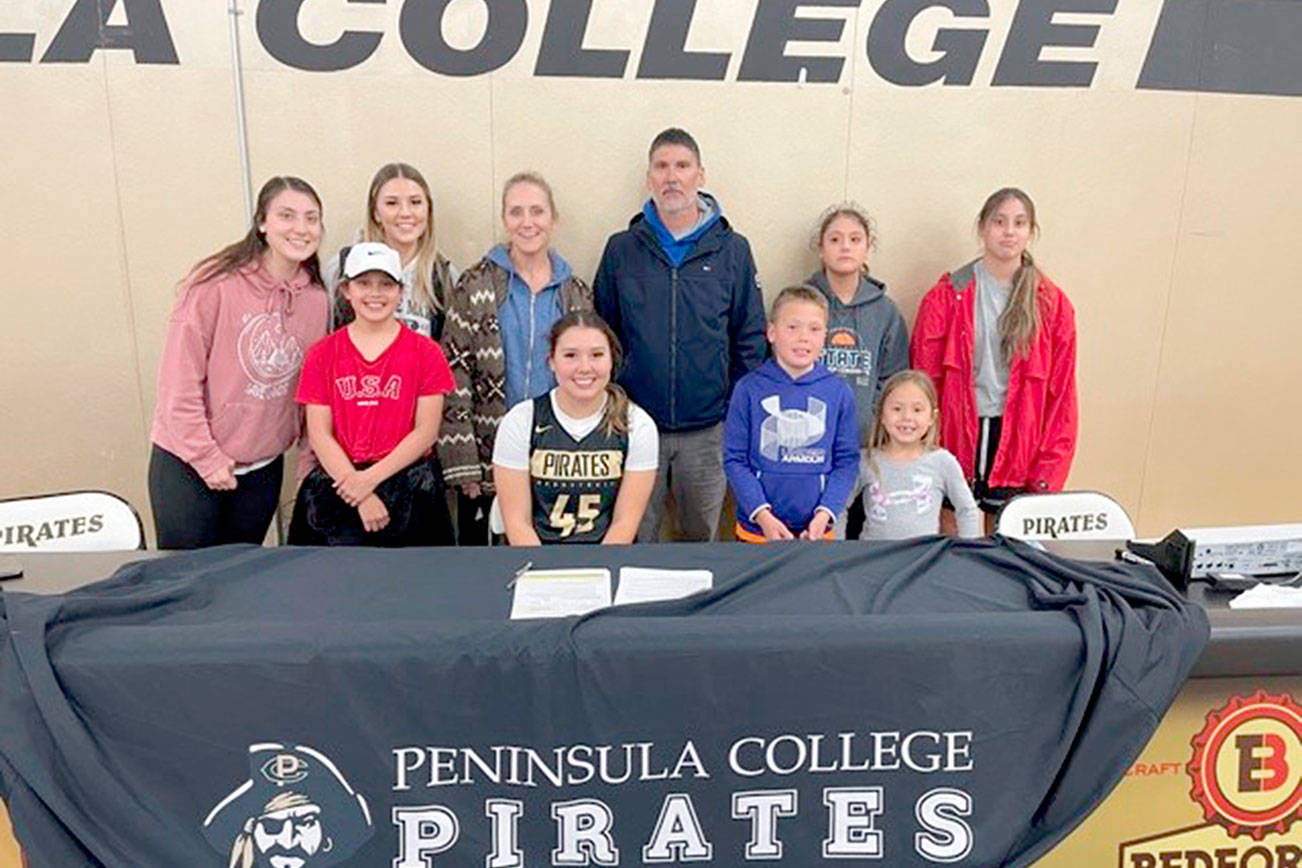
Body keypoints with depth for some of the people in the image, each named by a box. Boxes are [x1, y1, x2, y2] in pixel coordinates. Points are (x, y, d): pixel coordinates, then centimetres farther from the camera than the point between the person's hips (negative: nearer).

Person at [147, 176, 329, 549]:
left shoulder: (315, 298, 1)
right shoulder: (215, 283, -13)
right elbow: (180, 378, -13)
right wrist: (207, 456, -12)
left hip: (263, 468, 4)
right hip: (188, 464, -4)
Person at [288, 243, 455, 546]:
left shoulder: (425, 353, 6)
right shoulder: (323, 354, 10)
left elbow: (427, 430, 0)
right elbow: (319, 433, 3)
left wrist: (371, 478, -11)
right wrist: (361, 497, -10)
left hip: (407, 490, -1)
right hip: (337, 487, 1)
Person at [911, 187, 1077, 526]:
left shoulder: (1053, 304, 5)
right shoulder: (948, 295, 1)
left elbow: (1061, 393, 5)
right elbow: (923, 378, 0)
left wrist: (1047, 477, -1)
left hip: (1016, 446, 1)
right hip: (955, 439, -1)